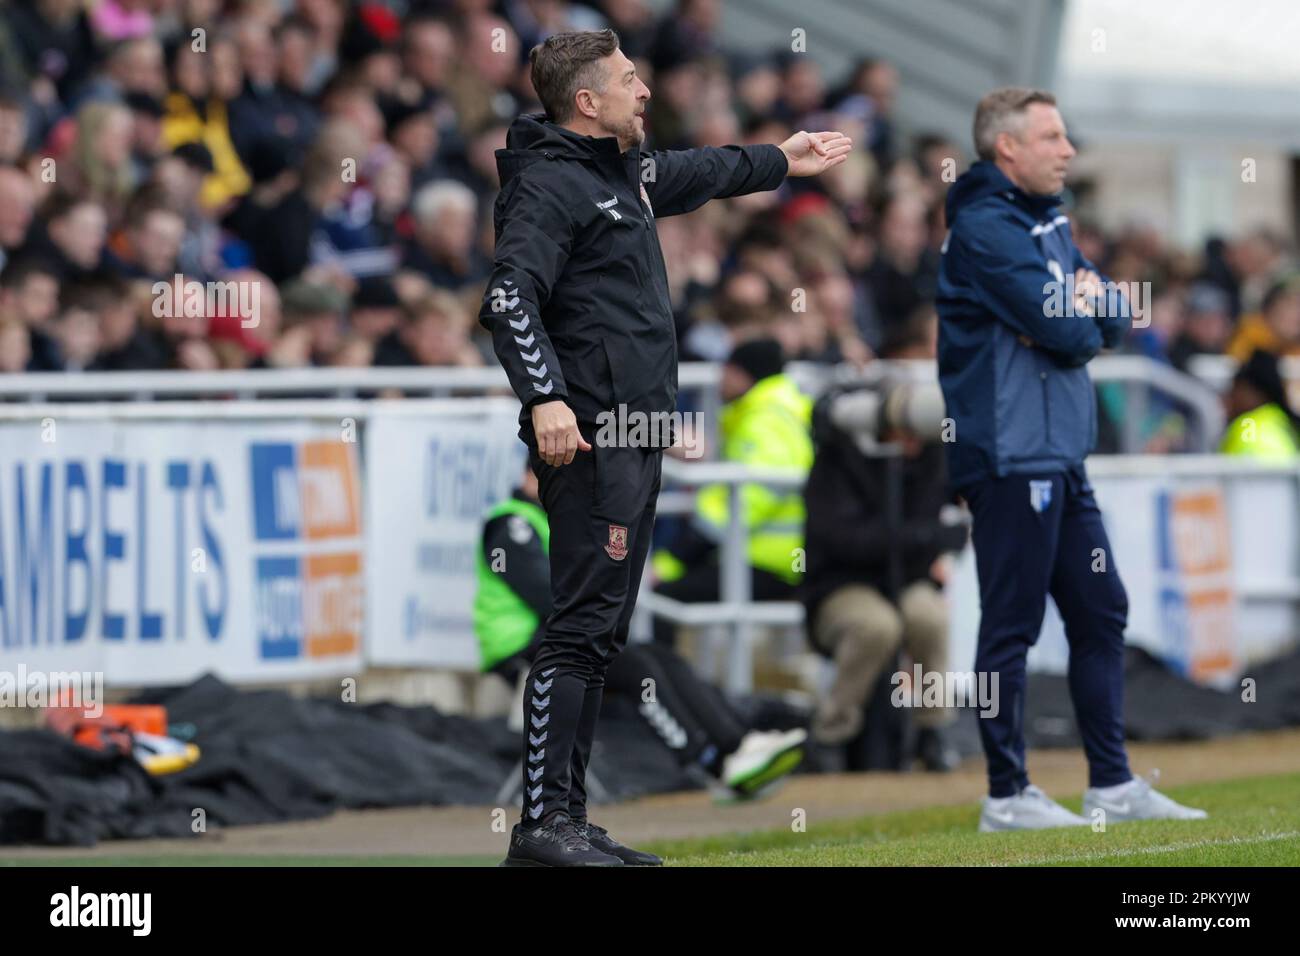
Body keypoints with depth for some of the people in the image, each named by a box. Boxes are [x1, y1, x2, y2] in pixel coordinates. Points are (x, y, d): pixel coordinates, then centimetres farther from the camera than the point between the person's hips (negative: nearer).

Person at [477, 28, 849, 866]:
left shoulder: (626, 172, 19)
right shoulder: (550, 184, -10)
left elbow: (694, 175, 42)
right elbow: (510, 295, -22)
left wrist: (780, 161, 56)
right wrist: (544, 397, -33)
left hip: (638, 436, 10)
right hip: (590, 438, -10)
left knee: (604, 633, 9)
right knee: (585, 625, -14)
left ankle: (569, 820, 12)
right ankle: (543, 823, -16)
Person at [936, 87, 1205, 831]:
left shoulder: (1047, 224, 18)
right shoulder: (987, 228, -12)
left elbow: (1115, 321, 12)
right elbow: (1066, 335, -18)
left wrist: (1081, 311, -10)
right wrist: (1083, 316, 5)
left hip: (1061, 457, 10)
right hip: (1012, 456, -10)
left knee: (1101, 613, 11)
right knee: (1013, 624, -5)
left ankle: (1114, 784, 17)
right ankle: (1008, 795, -1)